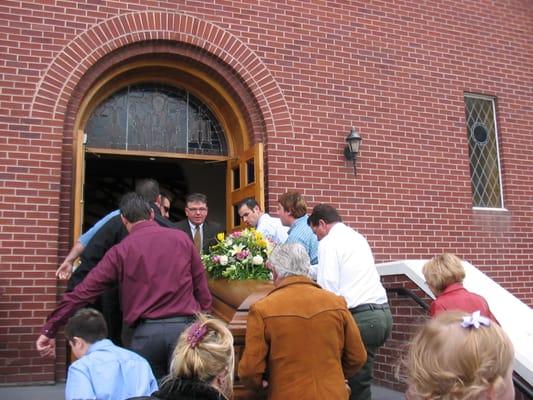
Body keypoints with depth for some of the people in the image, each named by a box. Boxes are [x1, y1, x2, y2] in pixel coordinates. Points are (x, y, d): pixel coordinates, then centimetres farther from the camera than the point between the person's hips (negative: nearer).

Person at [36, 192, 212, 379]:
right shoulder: (182, 238, 6)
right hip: (184, 327, 1)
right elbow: (201, 287, 7)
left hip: (146, 331, 0)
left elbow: (84, 292, 2)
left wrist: (49, 331, 9)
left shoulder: (121, 250, 3)